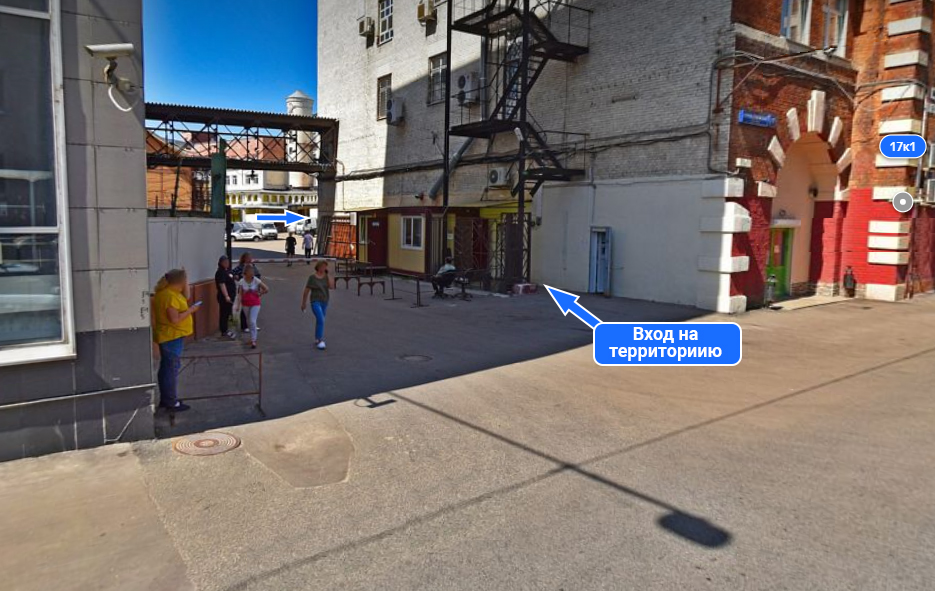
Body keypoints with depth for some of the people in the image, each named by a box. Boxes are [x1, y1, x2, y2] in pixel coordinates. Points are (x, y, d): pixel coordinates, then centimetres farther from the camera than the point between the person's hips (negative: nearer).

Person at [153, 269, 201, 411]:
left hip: (168, 336, 10)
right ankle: (172, 402, 4)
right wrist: (191, 310, -16)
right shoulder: (170, 295, -23)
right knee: (172, 368, -3)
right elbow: (175, 319, -26)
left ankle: (165, 399, 27)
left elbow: (184, 298, 18)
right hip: (172, 337, -10)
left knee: (166, 367, 16)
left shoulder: (165, 292, 7)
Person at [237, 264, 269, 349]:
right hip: (246, 304, 3)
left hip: (255, 304, -3)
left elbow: (266, 289, -10)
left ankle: (253, 341, -12)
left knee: (252, 321, -14)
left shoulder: (256, 280, -11)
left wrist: (259, 294, -5)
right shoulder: (242, 281, -6)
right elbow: (240, 294, -5)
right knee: (249, 321, 15)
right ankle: (253, 337, 35)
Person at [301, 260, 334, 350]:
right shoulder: (312, 277, -10)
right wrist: (303, 303, -2)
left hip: (324, 302, 5)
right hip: (315, 302, -5)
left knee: (319, 321, 15)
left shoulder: (326, 276, 2)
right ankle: (320, 341, -15)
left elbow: (332, 287, -12)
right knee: (321, 320, -19)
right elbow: (306, 291, -5)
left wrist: (328, 275, -14)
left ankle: (317, 339, 29)